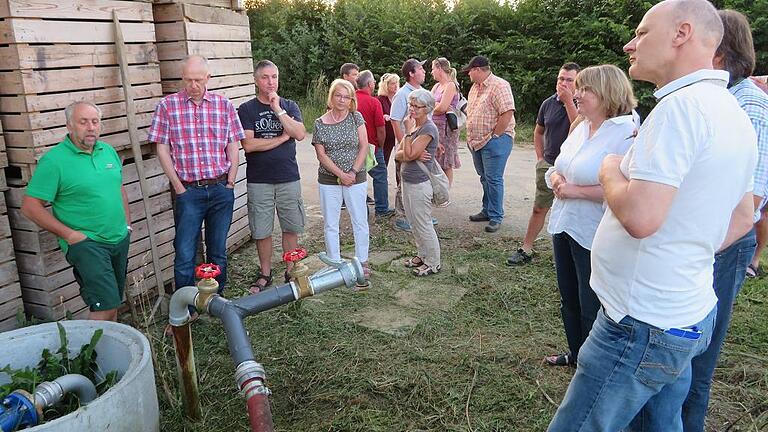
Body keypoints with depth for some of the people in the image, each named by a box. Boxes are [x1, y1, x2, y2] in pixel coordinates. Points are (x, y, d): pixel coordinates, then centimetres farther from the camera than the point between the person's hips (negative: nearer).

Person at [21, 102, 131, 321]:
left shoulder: (109, 151, 8)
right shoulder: (54, 160, -12)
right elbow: (30, 206, -13)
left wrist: (127, 223, 12)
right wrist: (69, 234, -15)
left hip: (120, 239, 7)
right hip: (85, 243, -6)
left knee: (113, 301, 16)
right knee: (106, 304, -14)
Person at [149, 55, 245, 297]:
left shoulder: (223, 104, 5)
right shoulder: (167, 106, 0)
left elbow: (233, 146, 6)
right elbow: (162, 149, 0)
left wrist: (230, 182, 0)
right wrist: (178, 186, -5)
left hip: (221, 189, 2)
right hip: (189, 191, -2)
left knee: (218, 251, 13)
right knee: (185, 253, 1)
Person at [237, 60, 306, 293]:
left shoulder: (289, 106, 7)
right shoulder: (246, 109, 0)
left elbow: (300, 134, -10)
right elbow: (248, 144, -12)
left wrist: (278, 110, -16)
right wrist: (281, 138, -9)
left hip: (288, 178, 2)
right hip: (259, 181, -1)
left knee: (291, 228, 8)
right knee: (262, 231, 6)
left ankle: (291, 272, 22)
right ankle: (265, 274, 23)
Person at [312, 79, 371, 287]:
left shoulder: (356, 117, 0)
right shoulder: (320, 123, -2)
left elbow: (364, 146, -4)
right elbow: (321, 154, -5)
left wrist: (353, 172, -12)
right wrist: (340, 174, -13)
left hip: (355, 178, 0)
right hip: (329, 180, 0)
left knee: (360, 221, 7)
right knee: (330, 224, 7)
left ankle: (362, 262, 22)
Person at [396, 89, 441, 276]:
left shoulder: (428, 129, -17)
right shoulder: (413, 126, 10)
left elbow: (409, 154, -23)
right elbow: (398, 155, 3)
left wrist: (408, 131, -17)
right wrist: (414, 155, -16)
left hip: (420, 184, -9)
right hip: (408, 182, 9)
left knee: (423, 225, 2)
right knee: (414, 223, 19)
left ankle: (433, 263, 16)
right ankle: (423, 255, 35)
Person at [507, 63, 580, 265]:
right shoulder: (548, 103, 6)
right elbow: (538, 132, 19)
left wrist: (568, 101, -23)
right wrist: (540, 157, 10)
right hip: (548, 165, 4)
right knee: (539, 209, 8)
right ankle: (526, 250, 16)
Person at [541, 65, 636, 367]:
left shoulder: (627, 134, -18)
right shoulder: (581, 129, 9)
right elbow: (557, 167, 18)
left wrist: (576, 191, -22)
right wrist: (556, 178, -6)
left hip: (594, 237, -8)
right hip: (564, 227, 9)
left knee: (592, 308, 6)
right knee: (569, 299, 22)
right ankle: (576, 354, 42)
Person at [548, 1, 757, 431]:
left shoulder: (681, 105, -20)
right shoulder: (735, 114, 11)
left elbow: (640, 217, -29)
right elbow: (742, 217, 21)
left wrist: (610, 170, -10)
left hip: (642, 326, -10)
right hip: (691, 315, 10)